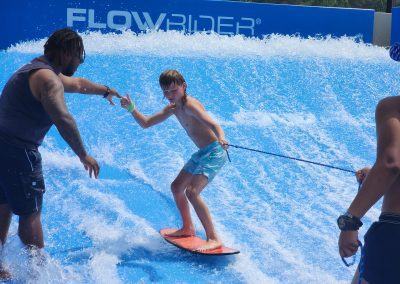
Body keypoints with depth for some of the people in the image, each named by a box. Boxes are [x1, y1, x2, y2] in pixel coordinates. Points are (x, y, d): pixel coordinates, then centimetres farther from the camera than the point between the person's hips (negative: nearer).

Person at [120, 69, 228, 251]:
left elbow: (212, 124, -35)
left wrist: (221, 139, -55)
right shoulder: (173, 108, 8)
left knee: (192, 192, -23)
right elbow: (145, 123, 13)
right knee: (176, 187, 20)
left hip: (214, 152, -10)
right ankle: (188, 228, 37)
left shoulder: (189, 105, -20)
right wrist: (131, 109, -3)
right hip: (201, 153, 10)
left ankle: (213, 239, -22)